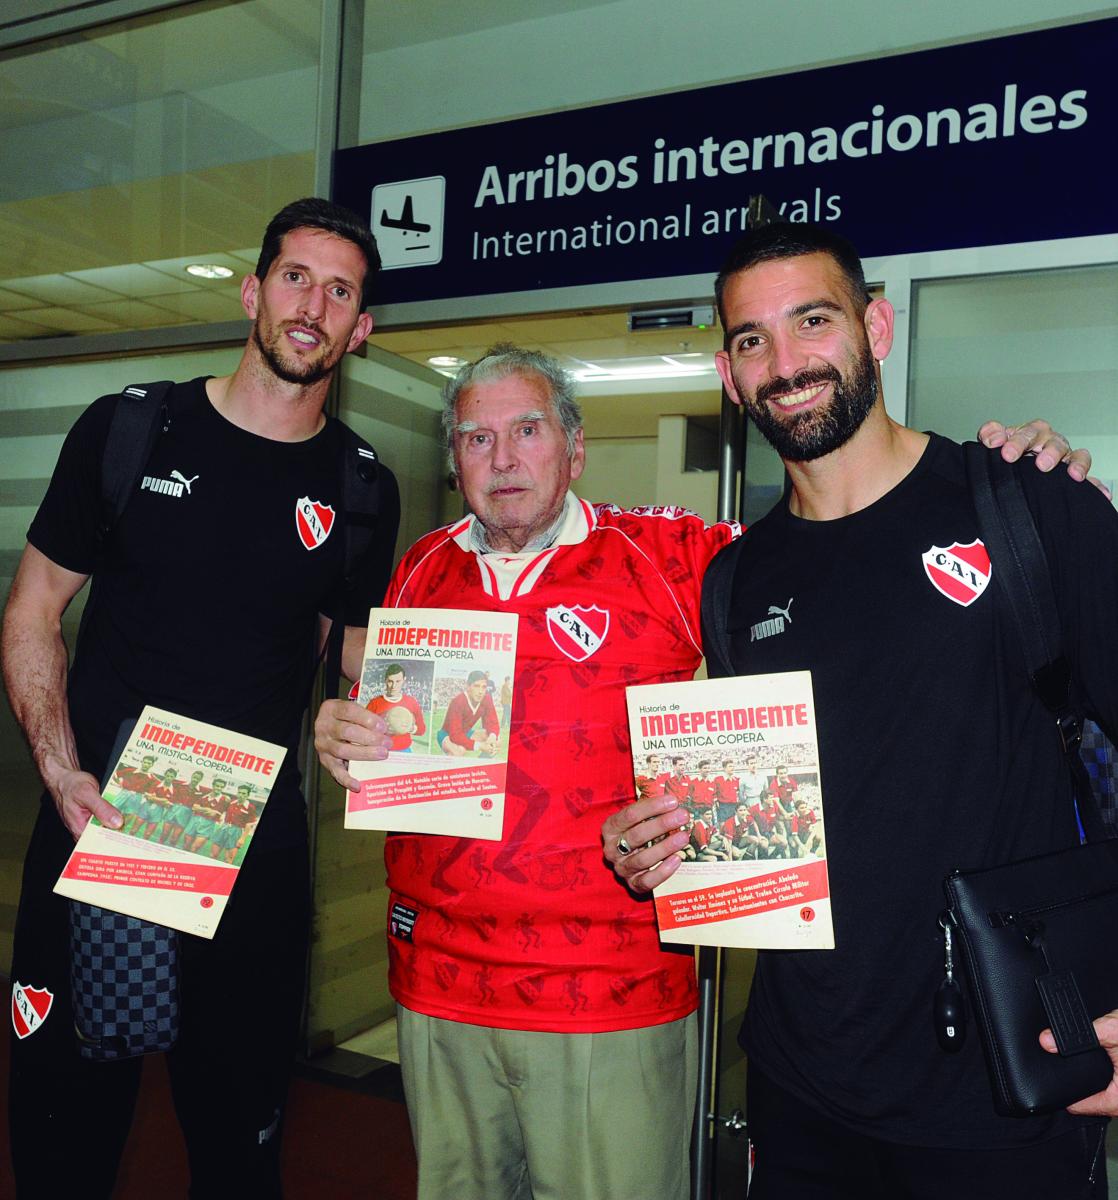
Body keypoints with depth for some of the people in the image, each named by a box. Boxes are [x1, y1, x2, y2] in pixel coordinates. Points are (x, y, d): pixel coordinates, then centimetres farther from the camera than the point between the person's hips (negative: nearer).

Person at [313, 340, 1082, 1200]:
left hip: (615, 1000, -3)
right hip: (437, 988, 4)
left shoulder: (665, 557, -6)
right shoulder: (422, 570, 6)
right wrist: (341, 736, -4)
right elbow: (382, 724, 17)